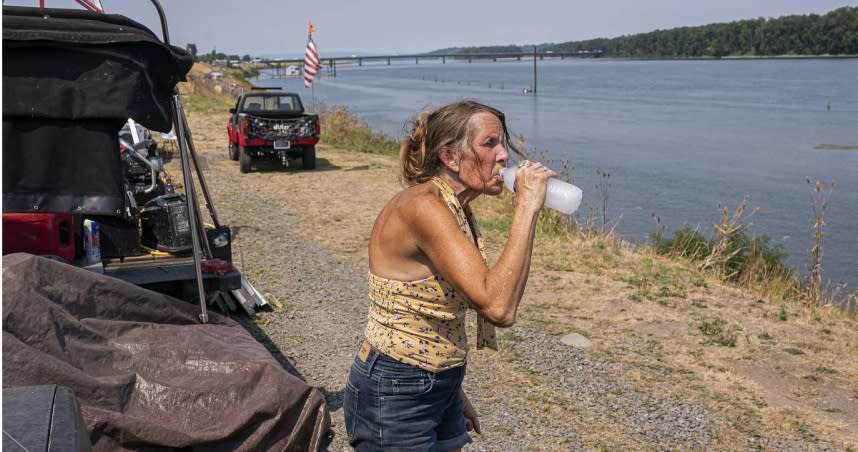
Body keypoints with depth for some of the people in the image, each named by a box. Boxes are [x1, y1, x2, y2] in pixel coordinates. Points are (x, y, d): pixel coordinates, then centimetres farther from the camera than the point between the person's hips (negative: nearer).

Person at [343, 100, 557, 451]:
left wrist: (454, 393, 19)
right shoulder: (423, 206, -24)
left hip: (440, 388, 9)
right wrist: (527, 207, -27)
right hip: (393, 395, -8)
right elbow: (499, 308, -32)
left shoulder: (456, 211, 5)